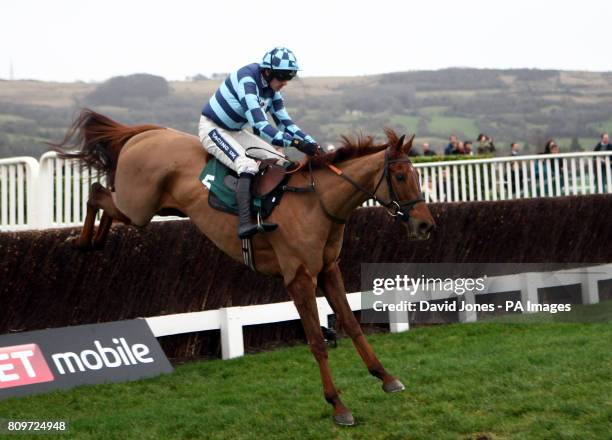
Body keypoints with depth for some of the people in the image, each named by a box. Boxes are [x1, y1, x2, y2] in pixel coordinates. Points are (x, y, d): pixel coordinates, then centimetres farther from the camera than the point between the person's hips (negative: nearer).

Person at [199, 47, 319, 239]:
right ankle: (244, 223, -38)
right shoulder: (247, 81, -29)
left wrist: (312, 144, -12)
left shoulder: (272, 89, -2)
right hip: (212, 128, -10)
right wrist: (295, 143, -46)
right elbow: (260, 125, -38)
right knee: (247, 165, -30)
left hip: (236, 132, 10)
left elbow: (285, 123, 2)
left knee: (279, 161, -1)